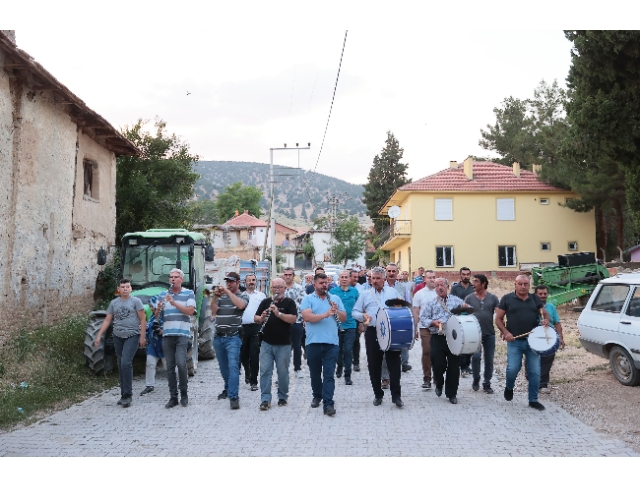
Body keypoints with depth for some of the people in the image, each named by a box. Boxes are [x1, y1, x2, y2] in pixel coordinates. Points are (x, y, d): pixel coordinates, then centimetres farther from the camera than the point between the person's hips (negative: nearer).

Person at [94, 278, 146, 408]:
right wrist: (99, 336, 4)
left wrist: (142, 337, -9)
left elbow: (143, 319, -4)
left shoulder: (135, 301, -2)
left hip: (132, 336, -5)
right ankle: (124, 395, 19)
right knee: (121, 366, 10)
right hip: (118, 336, 5)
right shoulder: (113, 303, 10)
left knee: (126, 363, -17)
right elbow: (107, 320, 11)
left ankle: (128, 395, -9)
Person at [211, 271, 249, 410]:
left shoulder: (243, 295, 3)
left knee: (233, 365, -15)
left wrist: (227, 292, -14)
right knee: (223, 366, 16)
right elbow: (214, 311, 3)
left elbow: (240, 305, -19)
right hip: (219, 336, 5)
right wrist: (215, 297, -8)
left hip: (233, 337, -5)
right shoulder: (221, 296, 13)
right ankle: (228, 388, 35)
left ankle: (233, 397, -17)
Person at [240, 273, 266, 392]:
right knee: (243, 354, 12)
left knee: (254, 355, -6)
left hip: (256, 327, -2)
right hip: (242, 327, 2)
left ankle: (253, 381, 0)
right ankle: (247, 372, 39)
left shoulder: (261, 295, 10)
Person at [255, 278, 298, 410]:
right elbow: (255, 318, 10)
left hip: (283, 344, -2)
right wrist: (262, 317, -13)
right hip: (267, 343, 2)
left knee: (283, 372, 7)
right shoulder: (265, 302, 9)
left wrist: (279, 313, -27)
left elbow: (293, 319, -14)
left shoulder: (289, 302, -1)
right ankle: (265, 399, 5)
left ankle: (283, 397, 22)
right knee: (265, 371, 0)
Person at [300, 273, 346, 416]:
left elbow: (344, 318, 10)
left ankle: (328, 403, -4)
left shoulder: (335, 298, 11)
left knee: (329, 375, -3)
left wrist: (337, 311, -9)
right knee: (315, 373, 14)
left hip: (331, 343, 1)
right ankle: (317, 396, 34)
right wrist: (325, 314, -22)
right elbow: (307, 317, -14)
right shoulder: (308, 299, 2)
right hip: (313, 343, 0)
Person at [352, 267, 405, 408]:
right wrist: (362, 315, -12)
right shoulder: (365, 294, 11)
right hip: (372, 332, 1)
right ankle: (378, 394, 18)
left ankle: (396, 395, 3)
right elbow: (355, 312, 9)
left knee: (394, 363, -3)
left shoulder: (392, 292, 13)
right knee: (374, 365, 5)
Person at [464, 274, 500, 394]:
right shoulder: (469, 298, 2)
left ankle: (487, 384, 21)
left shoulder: (493, 298, 1)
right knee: (476, 356, -15)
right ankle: (476, 380, 7)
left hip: (490, 334, 1)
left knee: (489, 360, 6)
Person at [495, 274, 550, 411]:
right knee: (513, 368, -11)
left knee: (535, 371, 3)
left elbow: (545, 313, 14)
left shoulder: (535, 299, 10)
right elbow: (498, 319, 3)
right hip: (514, 341, -3)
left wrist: (546, 320, -10)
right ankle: (509, 387, 21)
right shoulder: (507, 299, 1)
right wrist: (505, 332, -12)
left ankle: (533, 400, 17)